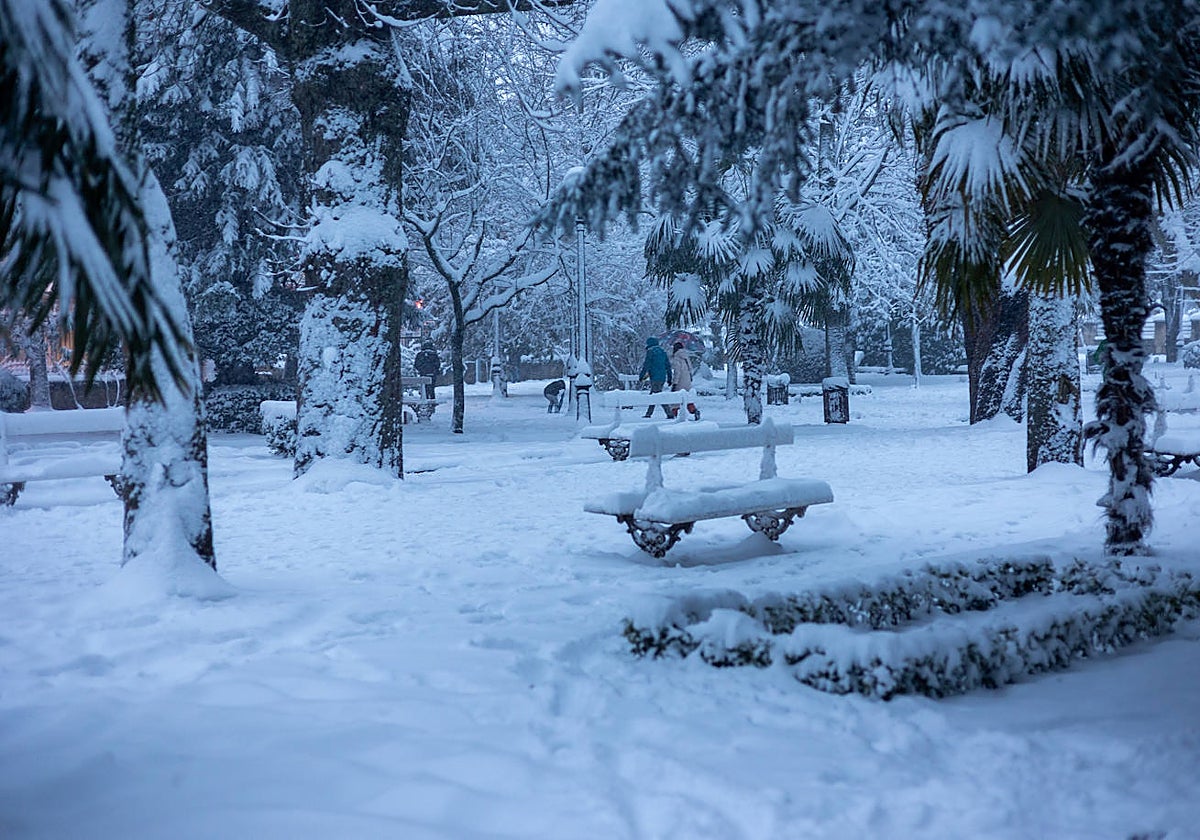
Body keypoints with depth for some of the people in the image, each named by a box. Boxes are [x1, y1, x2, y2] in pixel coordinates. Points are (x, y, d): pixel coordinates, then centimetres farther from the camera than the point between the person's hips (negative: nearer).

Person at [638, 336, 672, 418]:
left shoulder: (650, 351, -6)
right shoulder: (663, 351, 16)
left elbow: (646, 365, -10)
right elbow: (668, 365, 16)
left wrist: (642, 376, -3)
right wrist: (669, 377, 19)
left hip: (655, 377, -8)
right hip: (663, 377, 8)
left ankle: (669, 413, -15)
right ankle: (648, 414, 16)